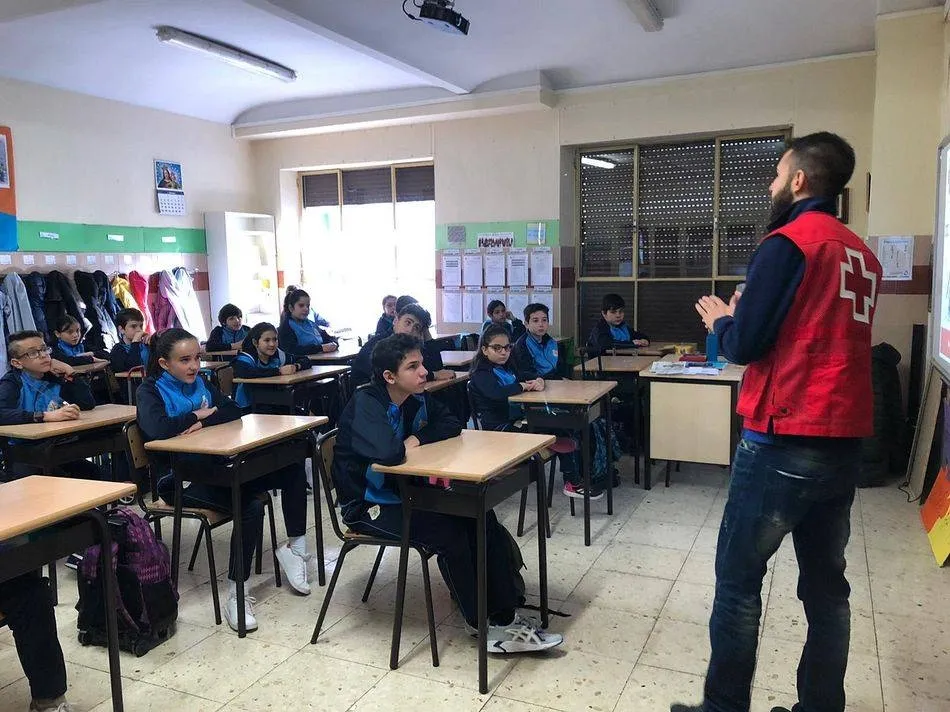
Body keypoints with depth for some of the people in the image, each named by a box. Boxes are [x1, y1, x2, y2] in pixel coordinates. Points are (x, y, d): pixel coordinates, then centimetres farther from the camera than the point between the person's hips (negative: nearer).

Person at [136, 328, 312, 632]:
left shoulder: (200, 383, 14)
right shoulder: (150, 391, -4)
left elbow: (234, 411, 2)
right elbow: (158, 429, -25)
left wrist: (203, 422, -15)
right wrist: (198, 414, -10)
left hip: (214, 467, 7)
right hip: (178, 479, -7)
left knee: (292, 469, -6)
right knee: (250, 506, -31)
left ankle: (295, 547, 6)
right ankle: (236, 594, -20)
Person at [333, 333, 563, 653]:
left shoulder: (417, 398, -1)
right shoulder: (365, 404, -24)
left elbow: (452, 424, 6)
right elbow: (389, 452, -40)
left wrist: (417, 439, -11)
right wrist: (409, 444, -17)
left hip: (405, 491, 8)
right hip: (368, 505, -8)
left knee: (482, 519, -8)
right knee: (449, 534, -24)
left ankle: (505, 615, -3)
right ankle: (482, 624, -5)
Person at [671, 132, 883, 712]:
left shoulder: (789, 242, -10)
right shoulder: (863, 255, 13)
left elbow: (744, 345, -12)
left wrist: (721, 320, 8)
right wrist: (751, 314, 18)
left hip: (785, 442, -8)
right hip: (846, 442, 8)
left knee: (738, 579, 3)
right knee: (827, 584, 14)